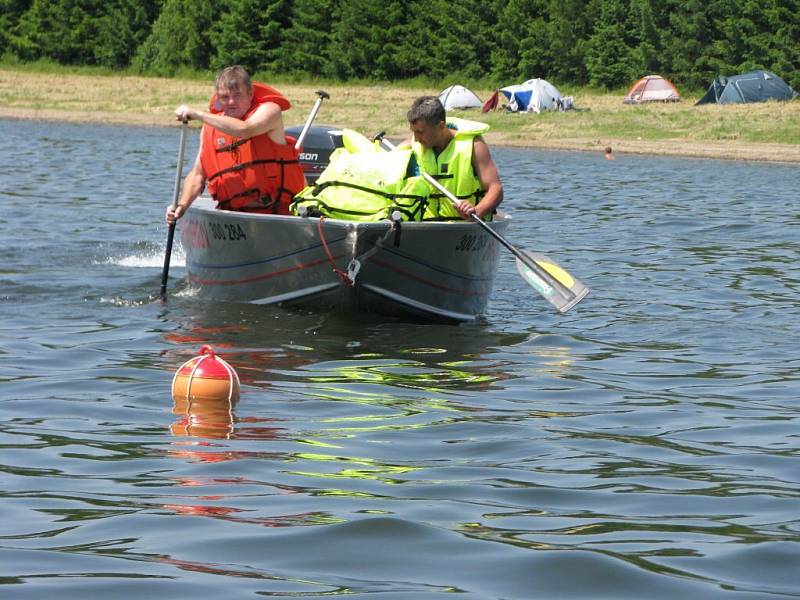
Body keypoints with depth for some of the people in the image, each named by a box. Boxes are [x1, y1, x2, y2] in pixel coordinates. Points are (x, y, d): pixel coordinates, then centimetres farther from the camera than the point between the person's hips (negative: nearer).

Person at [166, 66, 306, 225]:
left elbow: (243, 130, -25)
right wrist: (182, 205, -4)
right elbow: (198, 174, 13)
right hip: (234, 212, 4)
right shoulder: (211, 125, 11)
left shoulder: (269, 109, -4)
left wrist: (197, 114, -23)